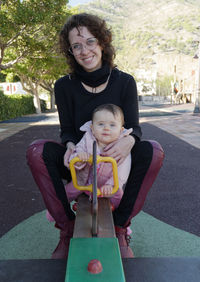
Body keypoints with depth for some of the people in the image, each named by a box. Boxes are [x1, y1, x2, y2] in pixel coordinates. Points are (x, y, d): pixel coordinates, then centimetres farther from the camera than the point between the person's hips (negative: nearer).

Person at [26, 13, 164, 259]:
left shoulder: (124, 82, -6)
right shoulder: (64, 86, -6)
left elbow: (133, 126, -8)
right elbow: (67, 130, -3)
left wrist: (128, 141, -33)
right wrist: (70, 146, -28)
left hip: (115, 163, 1)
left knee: (153, 151, -28)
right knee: (36, 151, -26)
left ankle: (120, 227, -13)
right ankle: (67, 228, -13)